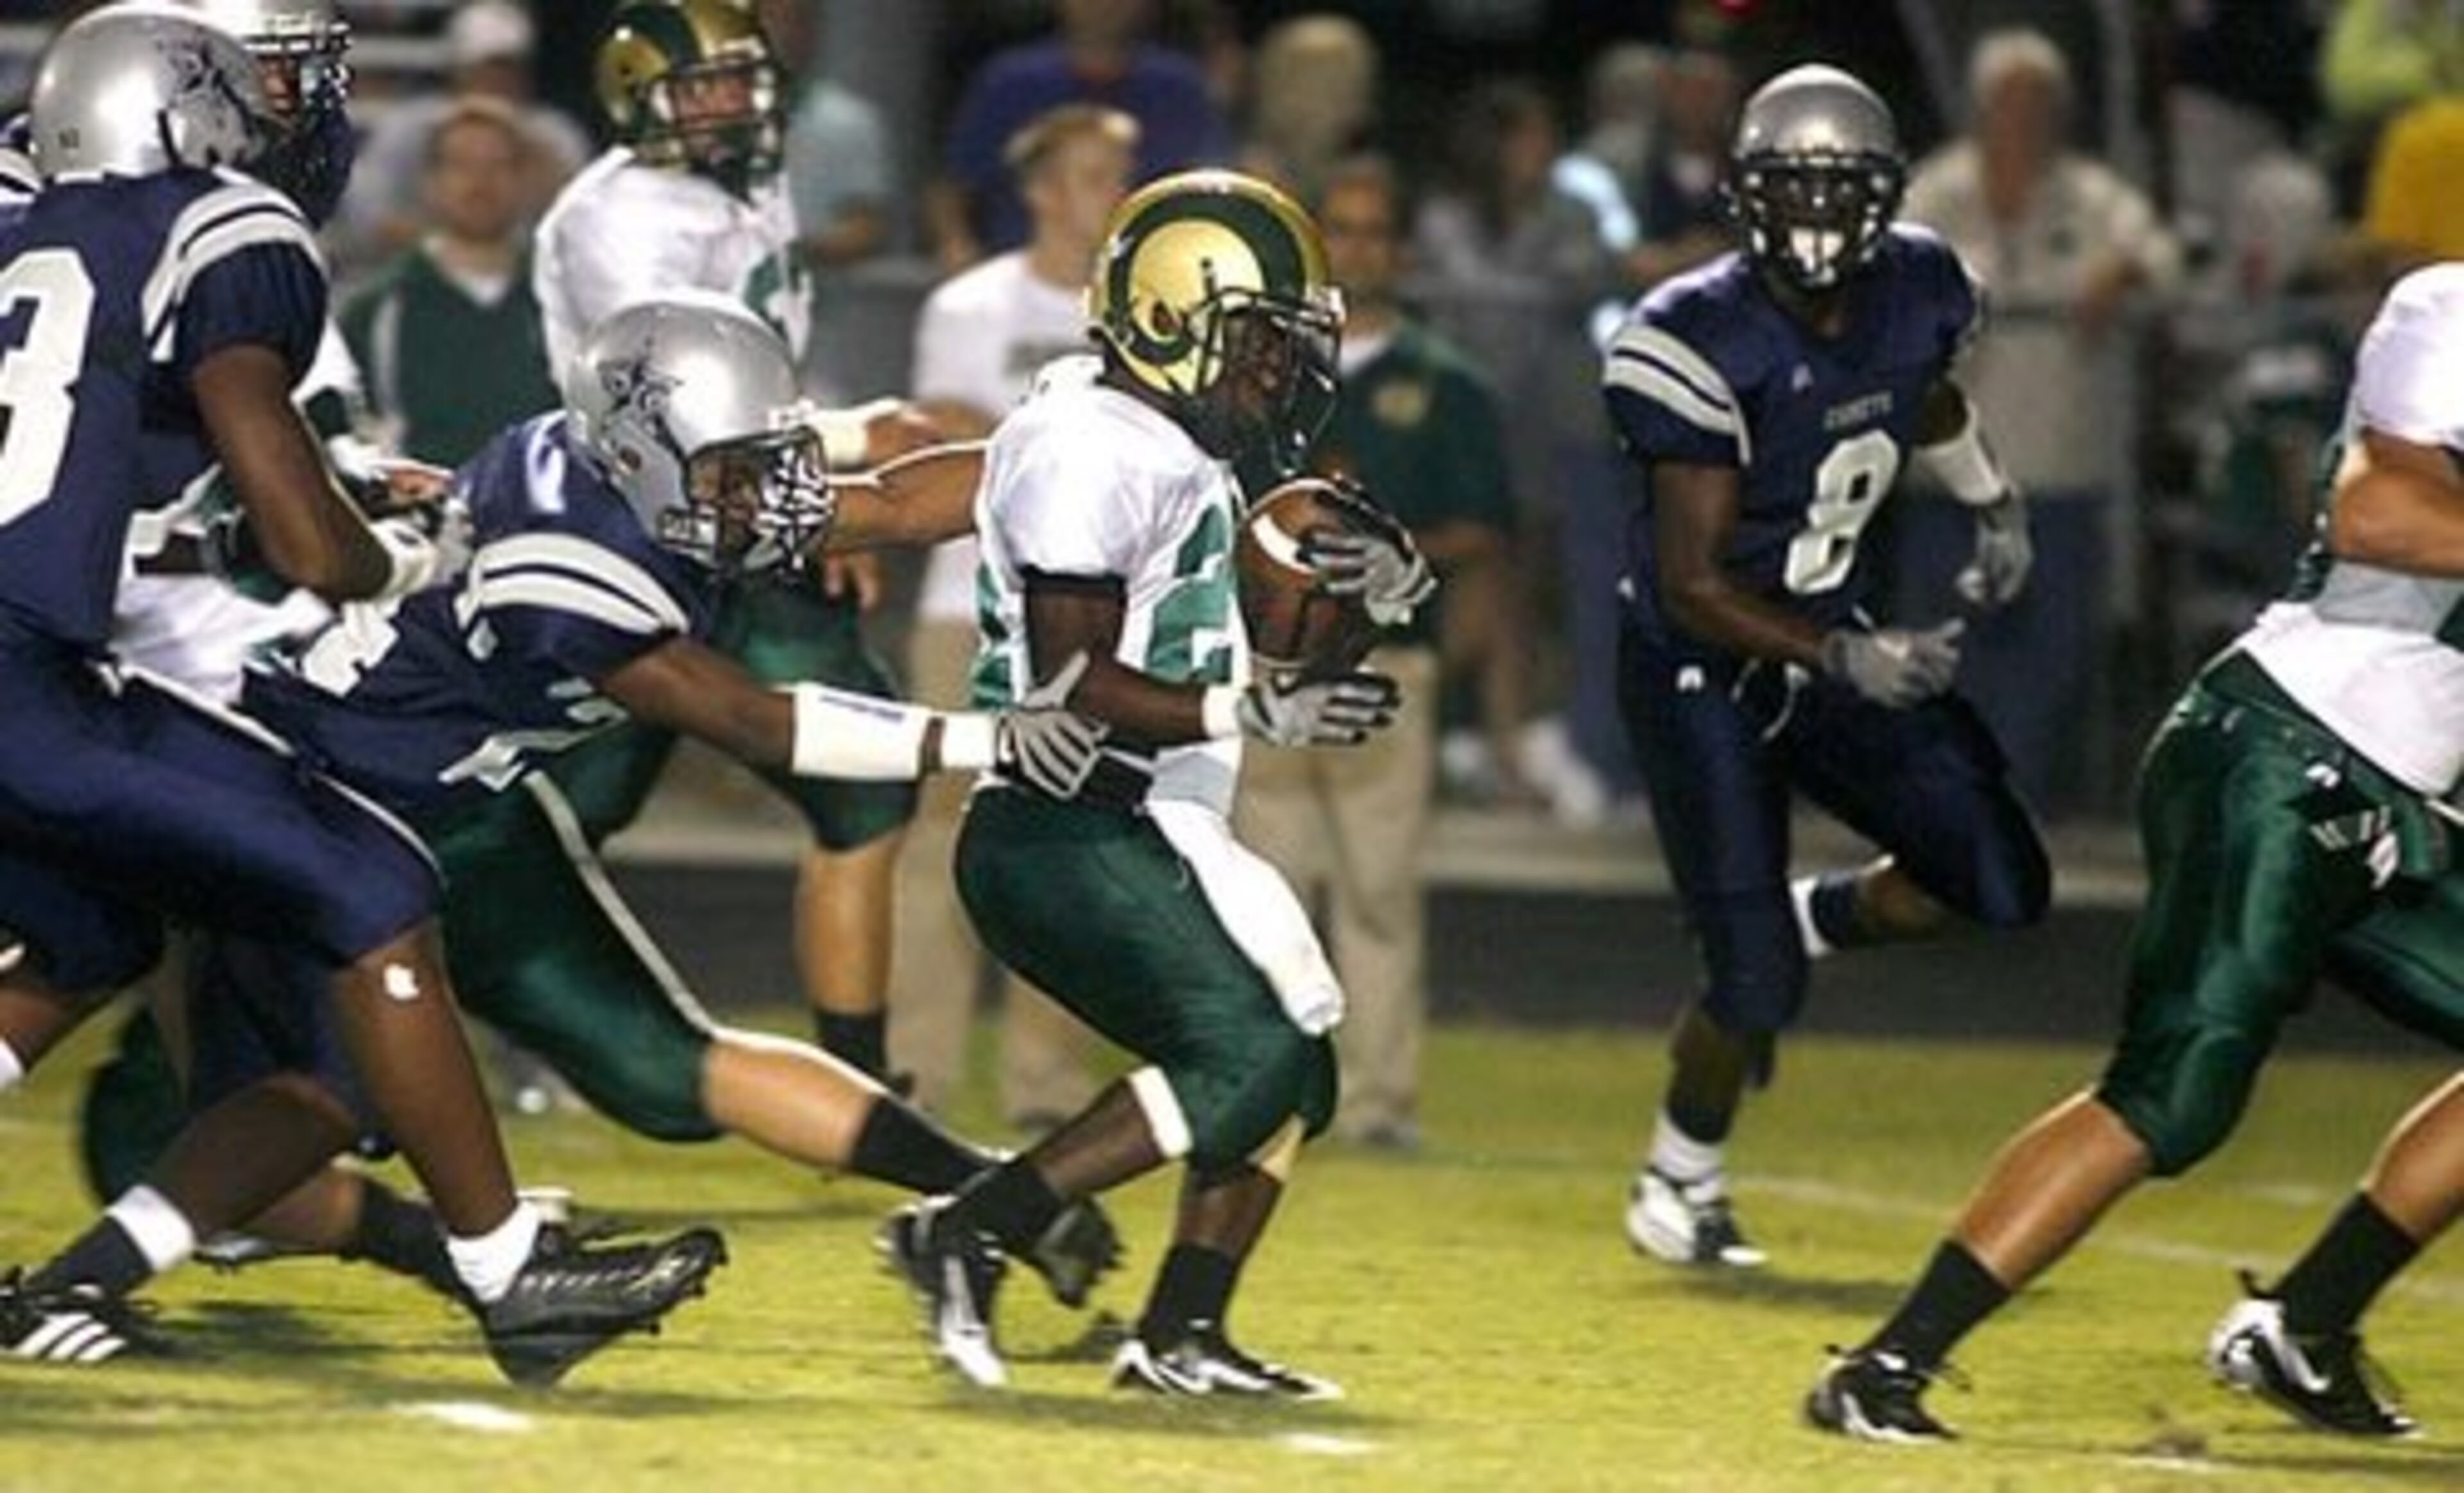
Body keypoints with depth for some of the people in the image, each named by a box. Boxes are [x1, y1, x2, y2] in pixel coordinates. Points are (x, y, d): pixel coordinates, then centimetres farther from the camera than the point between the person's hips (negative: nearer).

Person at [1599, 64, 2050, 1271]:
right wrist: (1849, 661, -34)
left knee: (2001, 886, -2)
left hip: (1831, 633, 6)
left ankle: (1802, 924, 24)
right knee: (1756, 987, -9)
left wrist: (1995, 505, 26)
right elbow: (1694, 589, -26)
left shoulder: (1915, 292, -8)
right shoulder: (1702, 346, -28)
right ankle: (1677, 1188, 18)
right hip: (1703, 667, -6)